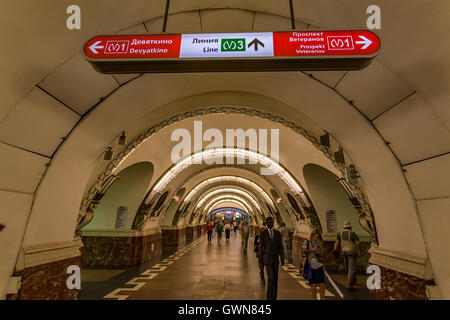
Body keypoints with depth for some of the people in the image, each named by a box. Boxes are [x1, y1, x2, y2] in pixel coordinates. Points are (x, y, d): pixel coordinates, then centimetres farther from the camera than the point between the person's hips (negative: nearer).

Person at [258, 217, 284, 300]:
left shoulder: (277, 233, 2)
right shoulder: (263, 233, -9)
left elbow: (280, 246, 4)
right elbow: (261, 246, -7)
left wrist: (282, 258, 2)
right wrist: (260, 259, -7)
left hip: (275, 258, 4)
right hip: (267, 258, -4)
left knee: (275, 278, 9)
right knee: (271, 278, -10)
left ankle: (274, 297, 23)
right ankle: (269, 297, 7)